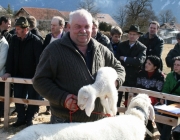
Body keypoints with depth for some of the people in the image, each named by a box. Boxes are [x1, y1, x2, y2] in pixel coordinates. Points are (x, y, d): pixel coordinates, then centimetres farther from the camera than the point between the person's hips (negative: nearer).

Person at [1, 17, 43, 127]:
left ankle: (29, 119, 23)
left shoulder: (36, 41, -14)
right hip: (18, 75, 5)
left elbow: (39, 59, -17)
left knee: (32, 98, 6)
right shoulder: (14, 39, 2)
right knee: (18, 97, 11)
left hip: (32, 76, -5)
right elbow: (10, 57, 3)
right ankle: (21, 118, 26)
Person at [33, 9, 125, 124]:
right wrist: (62, 98, -20)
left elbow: (119, 68, 19)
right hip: (65, 121, -4)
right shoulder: (54, 49, -6)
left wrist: (115, 81, -5)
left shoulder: (101, 49, 7)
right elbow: (40, 80, -6)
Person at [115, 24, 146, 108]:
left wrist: (125, 59, -12)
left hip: (133, 78, -2)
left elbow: (140, 61, -19)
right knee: (116, 100, 4)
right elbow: (117, 59, -5)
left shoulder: (142, 48, -3)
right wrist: (131, 62, -15)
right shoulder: (121, 45, 5)